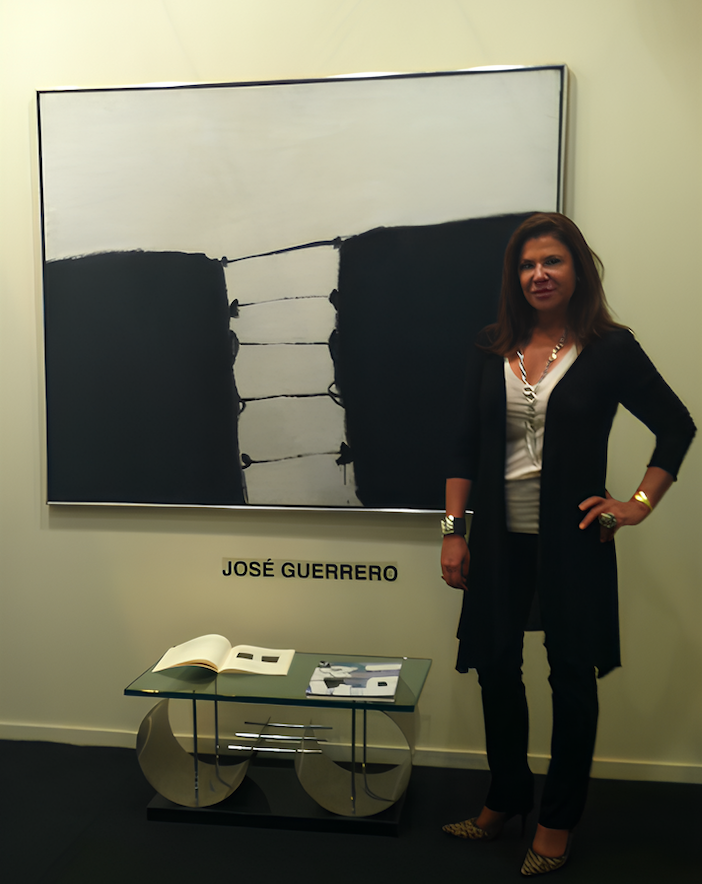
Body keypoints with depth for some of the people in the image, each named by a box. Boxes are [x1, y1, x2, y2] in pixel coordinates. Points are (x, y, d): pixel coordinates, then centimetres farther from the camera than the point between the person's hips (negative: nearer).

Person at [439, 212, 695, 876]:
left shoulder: (610, 349, -5)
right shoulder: (491, 348, 5)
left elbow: (677, 426, 4)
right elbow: (465, 446, 6)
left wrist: (640, 504, -3)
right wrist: (453, 531, 1)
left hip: (572, 540, -3)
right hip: (500, 537, 3)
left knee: (571, 675, 6)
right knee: (496, 668, 10)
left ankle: (557, 822, 25)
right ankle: (505, 802, 32)